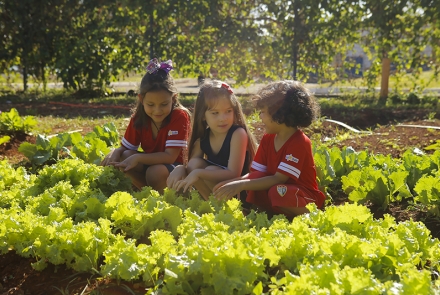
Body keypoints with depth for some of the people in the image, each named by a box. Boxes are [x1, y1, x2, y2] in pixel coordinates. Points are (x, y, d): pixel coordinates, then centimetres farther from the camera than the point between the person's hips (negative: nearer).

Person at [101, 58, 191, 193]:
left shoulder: (180, 116, -22)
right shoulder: (138, 117, -8)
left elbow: (170, 156, -26)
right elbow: (125, 147, -2)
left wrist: (137, 158, -37)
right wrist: (115, 152, -27)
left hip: (173, 167, -5)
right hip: (150, 162, 5)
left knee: (156, 172, -35)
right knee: (124, 156, -21)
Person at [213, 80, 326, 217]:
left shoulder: (299, 142, -20)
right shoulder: (267, 139, 2)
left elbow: (278, 179, -27)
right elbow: (255, 173, -1)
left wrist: (241, 185, -32)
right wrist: (230, 183, -18)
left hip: (304, 197, -5)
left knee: (277, 191, -35)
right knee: (255, 178, -20)